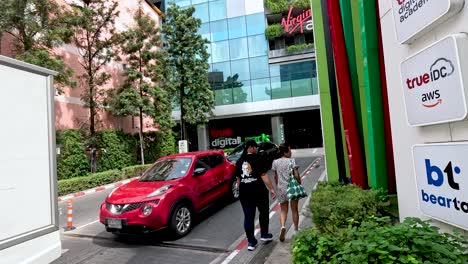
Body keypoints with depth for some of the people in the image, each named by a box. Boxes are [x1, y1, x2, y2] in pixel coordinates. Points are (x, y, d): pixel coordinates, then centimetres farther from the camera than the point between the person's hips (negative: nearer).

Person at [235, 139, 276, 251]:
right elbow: (263, 176, -12)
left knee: (248, 216, 10)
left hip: (244, 192, 4)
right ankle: (264, 235, 31)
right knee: (264, 212, 19)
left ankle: (251, 242, 14)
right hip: (258, 191, -4)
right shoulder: (258, 159, -9)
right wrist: (271, 189, -7)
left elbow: (238, 179, 10)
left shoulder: (239, 161, 7)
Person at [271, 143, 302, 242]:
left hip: (281, 188, 2)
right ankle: (296, 230, 24)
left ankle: (282, 226, -12)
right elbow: (296, 175, -13)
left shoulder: (275, 162, 0)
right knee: (294, 210, 15)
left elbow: (276, 177, 7)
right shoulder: (291, 161, -10)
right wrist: (300, 184, 1)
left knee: (283, 210, 12)